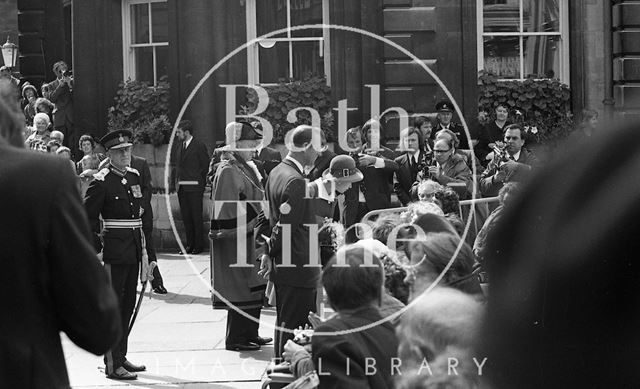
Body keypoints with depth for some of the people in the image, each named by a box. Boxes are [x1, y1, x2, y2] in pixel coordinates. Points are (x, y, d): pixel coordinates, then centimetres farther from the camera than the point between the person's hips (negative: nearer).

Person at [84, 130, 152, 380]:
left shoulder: (134, 176, 12)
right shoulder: (101, 181, -10)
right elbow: (88, 219, -11)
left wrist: (143, 248, 19)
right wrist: (96, 251, -15)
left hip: (133, 250, 8)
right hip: (113, 251, -7)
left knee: (128, 304, 13)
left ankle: (121, 357, 23)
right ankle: (112, 365, -2)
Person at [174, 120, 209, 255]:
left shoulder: (199, 146, -7)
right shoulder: (180, 145, 14)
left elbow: (205, 165, -4)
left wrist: (198, 180, -4)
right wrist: (177, 180, 10)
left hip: (194, 187, -7)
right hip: (181, 187, 7)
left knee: (196, 217, -3)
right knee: (186, 217, 8)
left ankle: (198, 246, 2)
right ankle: (190, 245, 14)